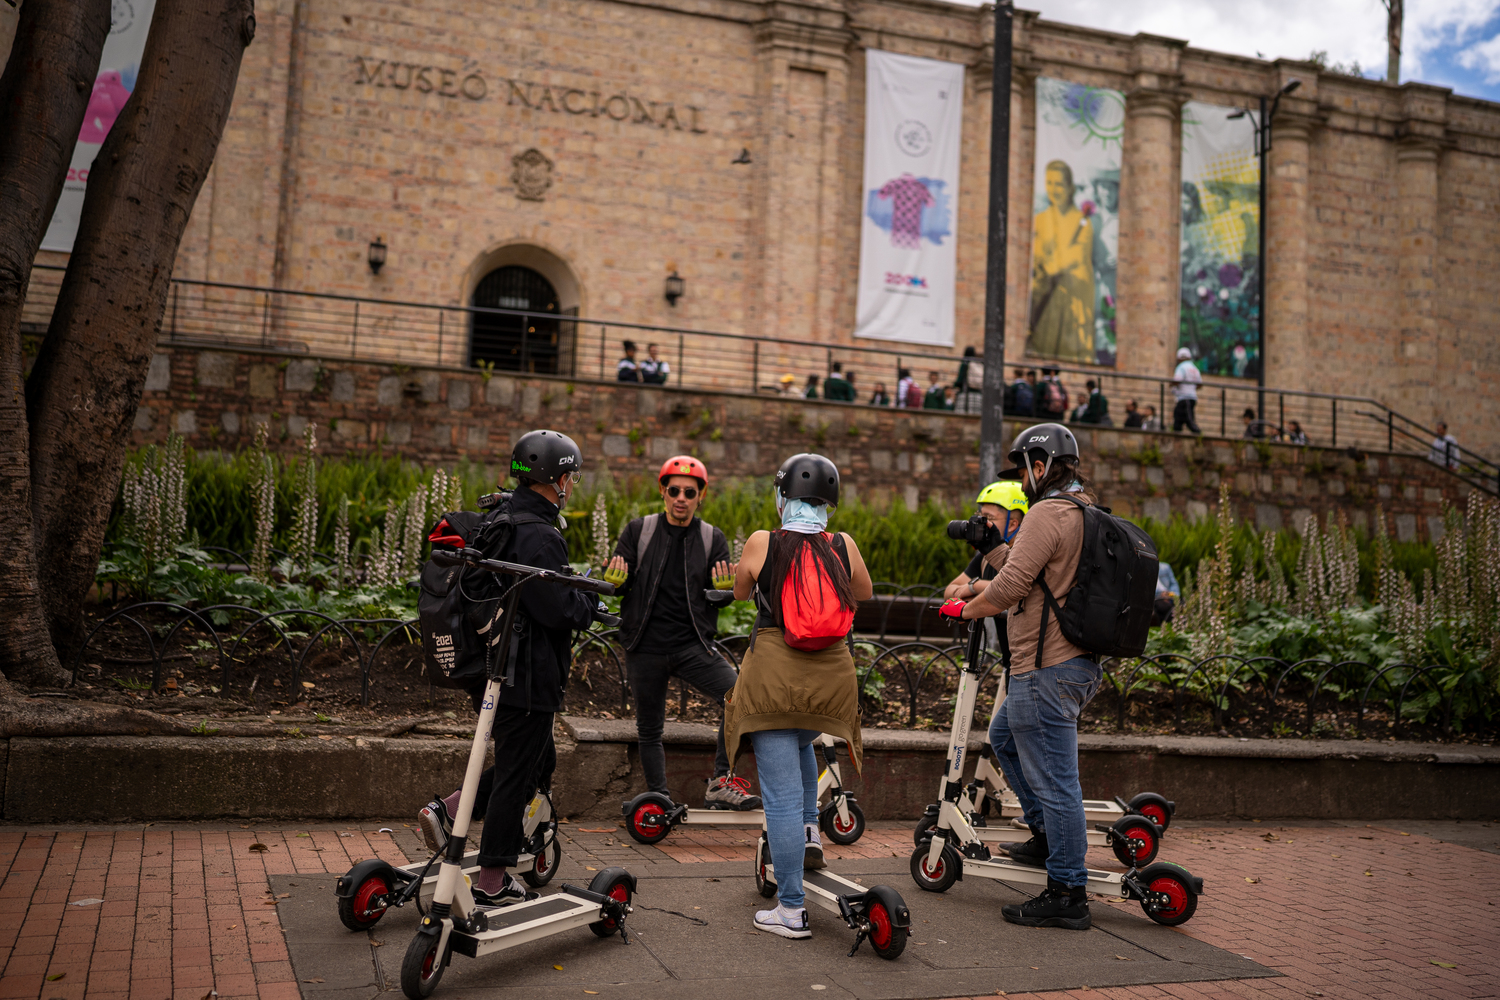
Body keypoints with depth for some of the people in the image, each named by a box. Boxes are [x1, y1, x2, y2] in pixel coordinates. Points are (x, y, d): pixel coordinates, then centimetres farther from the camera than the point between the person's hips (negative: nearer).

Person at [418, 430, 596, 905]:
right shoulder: (538, 535, -20)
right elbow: (559, 610, -24)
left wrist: (578, 592, 18)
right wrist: (592, 595, -4)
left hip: (491, 667, 10)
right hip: (526, 678, -10)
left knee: (538, 762, 22)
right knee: (518, 773, 3)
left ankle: (446, 811, 15)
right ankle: (492, 883, 14)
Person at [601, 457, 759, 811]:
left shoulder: (712, 538, 5)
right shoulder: (638, 530, 3)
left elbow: (720, 601, 5)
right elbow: (618, 587, 5)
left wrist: (724, 588, -17)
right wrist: (614, 580, -18)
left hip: (693, 645, 0)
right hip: (645, 648, 0)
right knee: (649, 731, 8)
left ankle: (721, 783, -14)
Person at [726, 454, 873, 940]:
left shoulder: (762, 543, -7)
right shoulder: (843, 546, -1)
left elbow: (740, 592, 12)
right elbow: (864, 593, 17)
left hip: (773, 676, -3)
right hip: (830, 677, 3)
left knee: (781, 794, 2)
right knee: (800, 746, 36)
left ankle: (791, 910, 6)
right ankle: (810, 831, 29)